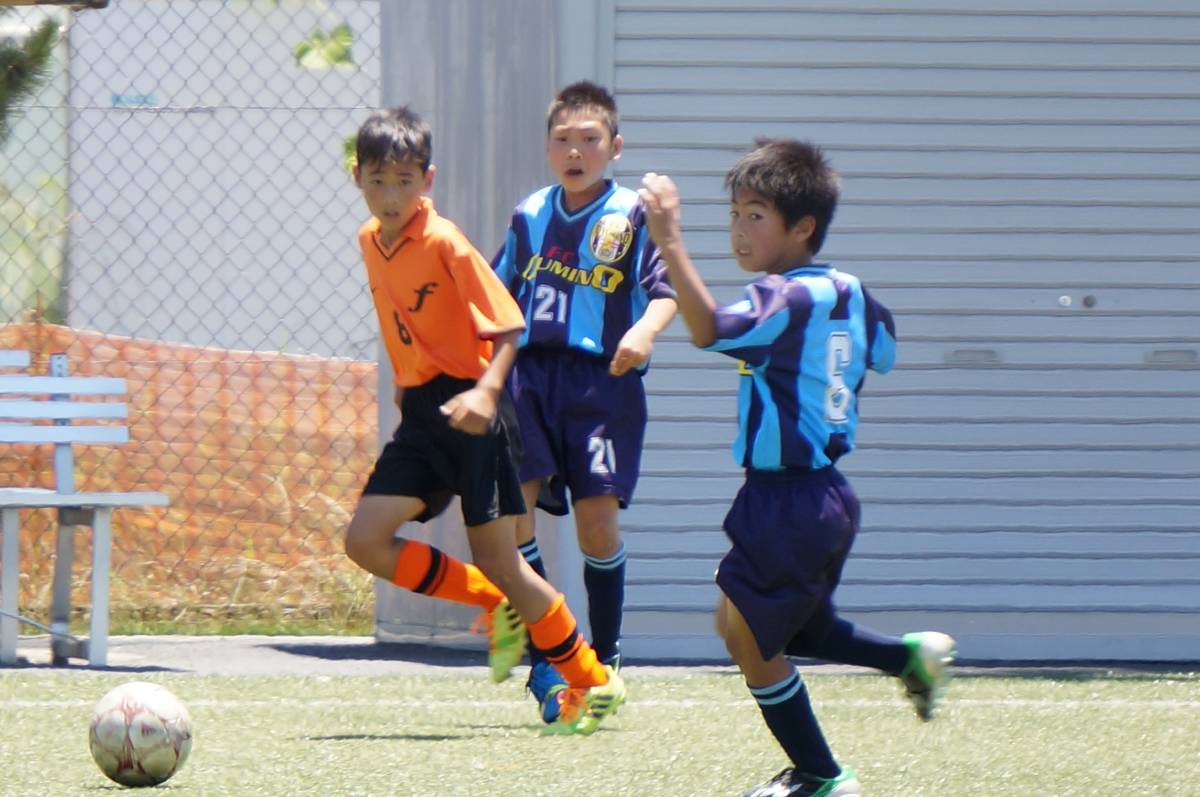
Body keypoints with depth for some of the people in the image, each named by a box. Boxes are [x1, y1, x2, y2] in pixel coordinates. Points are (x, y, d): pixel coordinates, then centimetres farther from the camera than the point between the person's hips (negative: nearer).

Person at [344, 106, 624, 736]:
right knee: (365, 540, -5)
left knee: (495, 558, -6)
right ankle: (496, 608, 12)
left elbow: (507, 327, -17)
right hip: (420, 413, 7)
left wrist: (487, 390, -31)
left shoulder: (445, 243, -15)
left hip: (468, 412, -7)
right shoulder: (369, 241, 7)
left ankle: (594, 683, 8)